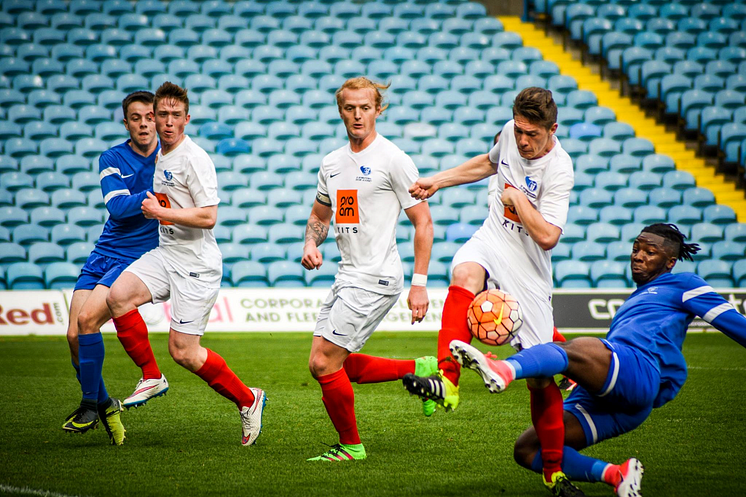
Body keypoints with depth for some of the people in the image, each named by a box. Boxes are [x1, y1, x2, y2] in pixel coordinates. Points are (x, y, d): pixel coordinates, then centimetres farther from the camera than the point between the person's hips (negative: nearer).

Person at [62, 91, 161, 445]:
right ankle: (104, 406, 14)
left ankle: (91, 405, -8)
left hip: (140, 258, -3)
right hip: (103, 256, 3)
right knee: (74, 334, -8)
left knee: (87, 317, -23)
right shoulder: (112, 159, 4)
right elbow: (118, 207, -11)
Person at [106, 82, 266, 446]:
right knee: (118, 296, -17)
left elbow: (208, 217, -20)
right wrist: (155, 209, 13)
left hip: (197, 263, -8)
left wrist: (159, 211, -16)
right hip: (165, 253, 8)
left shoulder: (194, 159, -15)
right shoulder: (160, 155, 12)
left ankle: (248, 400, 14)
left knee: (183, 352, -6)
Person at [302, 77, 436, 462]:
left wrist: (419, 284, -14)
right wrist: (311, 245, 4)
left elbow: (423, 222, -9)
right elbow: (318, 216, 27)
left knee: (324, 363, -10)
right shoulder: (331, 163, 12)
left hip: (377, 278, -8)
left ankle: (350, 446, 7)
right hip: (347, 277, 8)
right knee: (334, 364, 10)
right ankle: (419, 370, 21)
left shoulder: (393, 160, -9)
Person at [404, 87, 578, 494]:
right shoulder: (511, 133, 0)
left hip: (528, 270, -4)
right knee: (465, 274, -36)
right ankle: (447, 382, -48)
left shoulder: (558, 169, -19)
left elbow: (547, 236, -26)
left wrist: (516, 197, -15)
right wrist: (437, 182, 23)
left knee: (541, 375, -3)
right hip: (491, 241, 4)